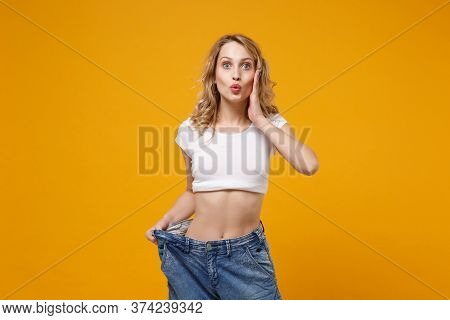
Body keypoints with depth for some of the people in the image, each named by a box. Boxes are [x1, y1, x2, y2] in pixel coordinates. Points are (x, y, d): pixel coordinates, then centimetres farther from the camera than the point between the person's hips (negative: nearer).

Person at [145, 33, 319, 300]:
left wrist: (260, 121, -17)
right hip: (191, 256, 1)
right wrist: (166, 222, -4)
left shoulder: (272, 125, -3)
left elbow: (309, 165, -22)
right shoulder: (192, 129, -1)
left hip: (248, 256, -1)